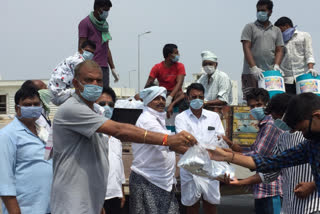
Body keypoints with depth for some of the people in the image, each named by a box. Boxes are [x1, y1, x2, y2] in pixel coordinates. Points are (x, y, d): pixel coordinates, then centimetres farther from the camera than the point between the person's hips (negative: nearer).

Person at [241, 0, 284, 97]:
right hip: (251, 74, -2)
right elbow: (246, 48, -3)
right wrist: (254, 68, -15)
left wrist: (276, 65, -9)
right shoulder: (250, 27, 8)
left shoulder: (276, 30, 18)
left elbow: (279, 51, 12)